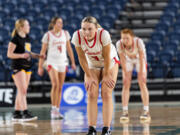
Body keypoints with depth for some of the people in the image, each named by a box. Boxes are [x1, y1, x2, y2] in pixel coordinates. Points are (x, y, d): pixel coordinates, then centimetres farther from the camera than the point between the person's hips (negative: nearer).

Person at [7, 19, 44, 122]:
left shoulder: (27, 38, 14)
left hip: (27, 67, 8)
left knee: (22, 91, 9)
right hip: (18, 67, -8)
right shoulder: (15, 39, -10)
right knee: (22, 90, -13)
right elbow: (9, 54, -12)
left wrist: (37, 56, 8)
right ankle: (25, 113, -18)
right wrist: (22, 55, -25)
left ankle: (16, 114, 14)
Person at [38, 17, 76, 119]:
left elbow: (69, 48, 14)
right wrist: (40, 66, -2)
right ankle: (53, 109, -12)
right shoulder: (48, 35, -3)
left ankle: (57, 111, 9)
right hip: (52, 62, -4)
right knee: (55, 85, -19)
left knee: (60, 87, 3)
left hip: (63, 62, 4)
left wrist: (73, 62, 10)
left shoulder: (65, 33, 7)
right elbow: (43, 51, 0)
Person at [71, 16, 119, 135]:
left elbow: (107, 57, -23)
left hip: (110, 63, -2)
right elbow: (82, 58, -15)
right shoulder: (77, 36, -28)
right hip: (92, 65, 2)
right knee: (92, 95, -8)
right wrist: (89, 76, -10)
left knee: (106, 94, -10)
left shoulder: (104, 34, -35)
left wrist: (106, 75, -14)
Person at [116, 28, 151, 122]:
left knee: (142, 83, -11)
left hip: (139, 60, -1)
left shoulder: (139, 42, -36)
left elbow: (141, 58, -31)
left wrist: (141, 74, -30)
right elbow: (122, 60, -23)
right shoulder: (119, 44, -31)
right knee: (126, 84, -10)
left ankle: (146, 112, -8)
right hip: (128, 60, 1)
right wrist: (126, 74, -20)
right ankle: (125, 112, -11)